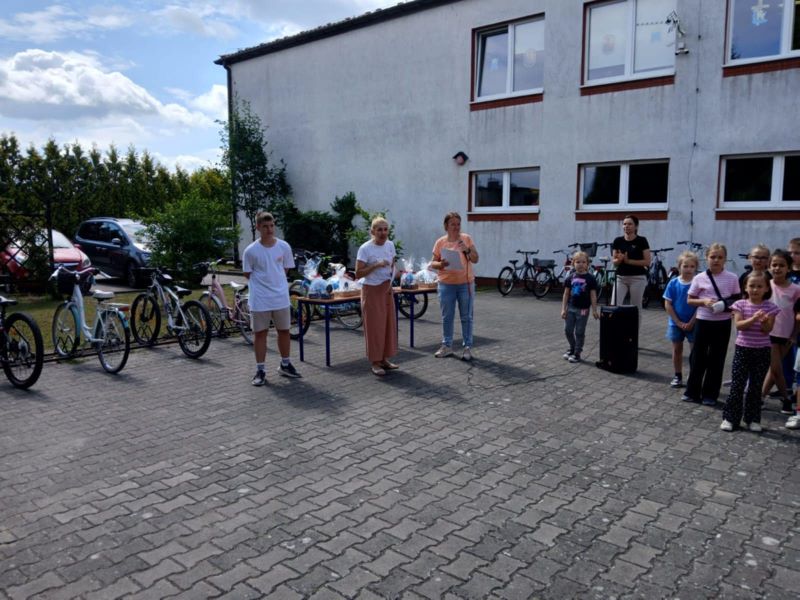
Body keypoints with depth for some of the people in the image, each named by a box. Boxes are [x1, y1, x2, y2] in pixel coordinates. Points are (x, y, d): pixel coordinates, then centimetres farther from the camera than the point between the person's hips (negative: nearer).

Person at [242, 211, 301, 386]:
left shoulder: (284, 247, -2)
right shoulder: (251, 251, -9)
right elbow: (248, 274, 1)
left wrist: (275, 282, 5)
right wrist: (263, 283, 1)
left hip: (281, 297, 3)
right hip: (260, 299, -2)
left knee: (284, 331, 12)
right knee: (260, 333, 6)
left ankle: (285, 365, 30)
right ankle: (260, 370, 15)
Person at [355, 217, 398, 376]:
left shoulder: (390, 245, 5)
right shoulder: (365, 248, -13)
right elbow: (358, 274, -16)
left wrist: (392, 273, 0)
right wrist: (376, 265, -26)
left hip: (387, 290, 6)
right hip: (372, 291, -6)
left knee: (389, 324, 9)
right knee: (374, 326, -3)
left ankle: (384, 359, 20)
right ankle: (375, 362, 7)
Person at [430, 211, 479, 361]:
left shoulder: (466, 239, 0)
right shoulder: (440, 242, 1)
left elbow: (475, 259, -2)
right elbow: (432, 263, 4)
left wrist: (467, 250, -19)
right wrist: (440, 264, -17)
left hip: (465, 283, -1)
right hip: (446, 284, 1)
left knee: (466, 317, 5)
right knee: (446, 317, 9)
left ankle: (467, 347, 13)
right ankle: (446, 346, 20)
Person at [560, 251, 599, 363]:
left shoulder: (590, 278, -6)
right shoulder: (570, 277, 2)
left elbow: (593, 295, -4)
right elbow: (566, 294, 5)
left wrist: (594, 310, -5)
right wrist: (563, 309, 1)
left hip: (583, 309, -3)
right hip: (571, 308, 3)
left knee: (579, 332, 4)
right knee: (568, 330, 7)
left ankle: (577, 353, 15)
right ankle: (572, 348, 30)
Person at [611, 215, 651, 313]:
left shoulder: (641, 241, -5)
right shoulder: (618, 241, 4)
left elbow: (647, 262, -8)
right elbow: (615, 262, 6)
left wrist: (628, 261, -16)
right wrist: (619, 259, -17)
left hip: (637, 278, -3)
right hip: (621, 278, 3)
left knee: (636, 308, 4)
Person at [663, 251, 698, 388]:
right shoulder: (673, 283, -5)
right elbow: (668, 305, -4)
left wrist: (691, 323, -13)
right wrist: (678, 322, -8)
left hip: (693, 324, -2)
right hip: (676, 323, 2)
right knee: (677, 349, 12)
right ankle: (678, 377, 24)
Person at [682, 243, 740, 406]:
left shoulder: (732, 278, -1)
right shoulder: (699, 278, -3)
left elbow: (737, 299, 8)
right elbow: (690, 300, 4)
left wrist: (730, 305, -14)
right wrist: (704, 301, -14)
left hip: (723, 323, 1)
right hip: (703, 322, 0)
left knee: (717, 360, 8)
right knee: (698, 358, 6)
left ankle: (710, 394, 20)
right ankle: (692, 392, 18)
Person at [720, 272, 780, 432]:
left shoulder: (770, 307, -2)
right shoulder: (740, 304, -3)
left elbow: (768, 330, -9)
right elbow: (739, 325, -13)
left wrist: (764, 321, -30)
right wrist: (753, 319, -29)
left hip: (762, 351, 1)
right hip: (742, 349, -1)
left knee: (755, 387, 9)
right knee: (737, 385, -1)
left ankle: (753, 419, 20)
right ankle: (730, 418, 7)